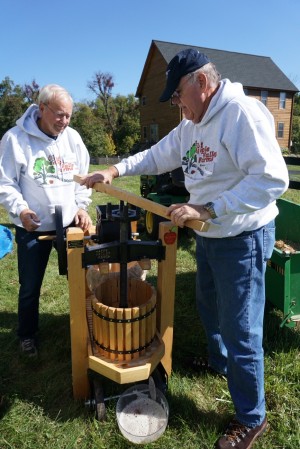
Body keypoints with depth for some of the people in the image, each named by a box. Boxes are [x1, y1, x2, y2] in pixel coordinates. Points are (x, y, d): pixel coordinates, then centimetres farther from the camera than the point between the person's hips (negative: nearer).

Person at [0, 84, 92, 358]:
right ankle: (28, 335, 36)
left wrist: (81, 206, -2)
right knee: (30, 287, 11)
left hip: (70, 223, 4)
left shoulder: (73, 137, 2)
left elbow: (83, 177, 10)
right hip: (32, 228, -3)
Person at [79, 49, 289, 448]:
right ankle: (219, 361, 54)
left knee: (240, 332, 2)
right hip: (209, 236, 9)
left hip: (242, 240, -9)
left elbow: (272, 179, -28)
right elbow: (159, 156, 16)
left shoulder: (243, 113, -21)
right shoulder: (193, 123, 9)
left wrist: (205, 210, -30)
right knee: (209, 306, 26)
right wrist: (115, 170, 5)